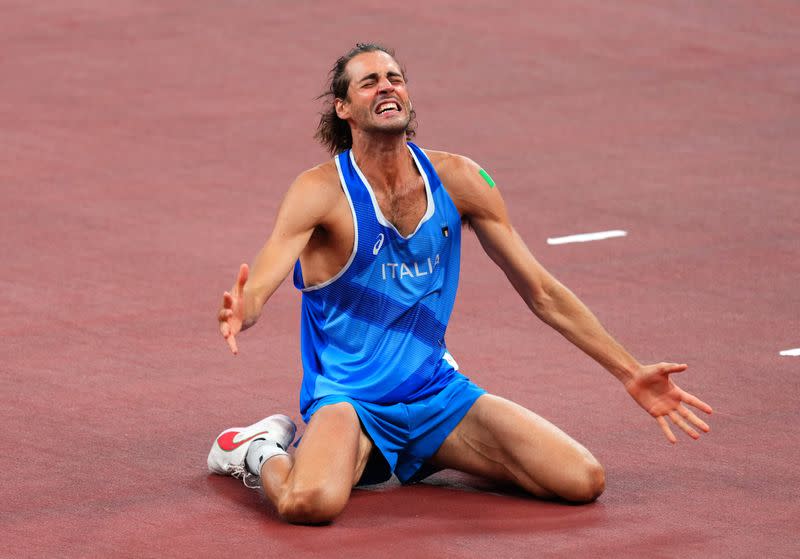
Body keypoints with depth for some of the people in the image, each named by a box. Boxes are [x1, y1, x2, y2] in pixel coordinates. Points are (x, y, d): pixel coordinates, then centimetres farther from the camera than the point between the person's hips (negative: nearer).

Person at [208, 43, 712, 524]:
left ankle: (429, 454, 15)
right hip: (346, 396, -5)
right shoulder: (321, 192, -12)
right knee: (312, 503, -38)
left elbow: (543, 293, 7)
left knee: (584, 481, -10)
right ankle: (263, 452, 1)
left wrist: (630, 372, 3)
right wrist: (239, 314, -50)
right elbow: (260, 286, -24)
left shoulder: (457, 180, 0)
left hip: (437, 393, 5)